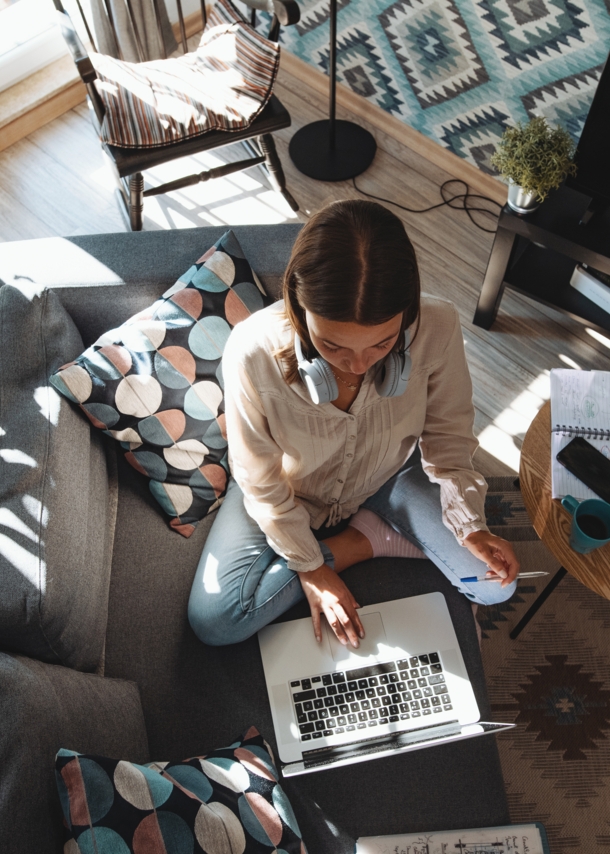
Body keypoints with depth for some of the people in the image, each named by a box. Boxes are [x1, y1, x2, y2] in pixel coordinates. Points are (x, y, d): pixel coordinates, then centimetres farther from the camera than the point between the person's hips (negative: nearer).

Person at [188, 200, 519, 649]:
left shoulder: (438, 328, -32)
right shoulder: (254, 352, -36)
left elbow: (446, 436, -11)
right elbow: (263, 485, -19)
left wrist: (470, 524, -23)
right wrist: (310, 566, -11)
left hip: (390, 474, 1)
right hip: (291, 491, 0)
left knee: (495, 586, -8)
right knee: (214, 622, -14)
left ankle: (363, 531, 8)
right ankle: (368, 540, -1)